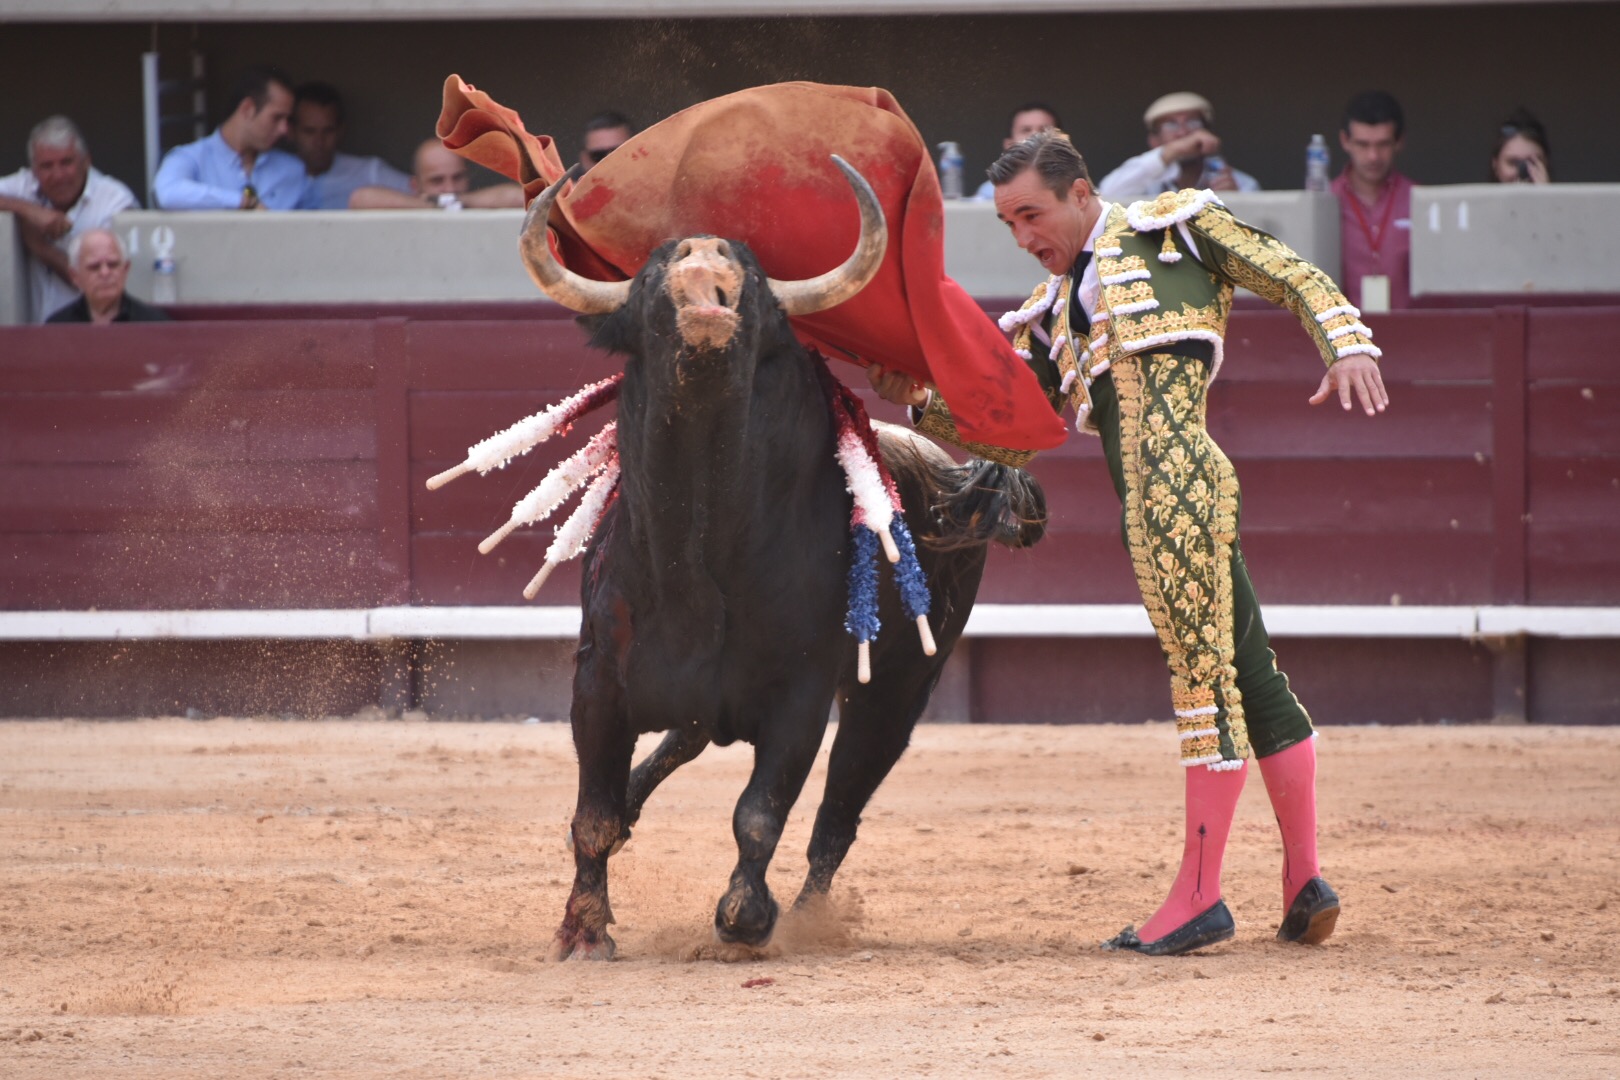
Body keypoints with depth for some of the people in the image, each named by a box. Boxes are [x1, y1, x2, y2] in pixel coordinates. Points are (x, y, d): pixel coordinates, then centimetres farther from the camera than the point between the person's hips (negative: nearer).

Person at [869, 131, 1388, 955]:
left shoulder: (1173, 228, 11)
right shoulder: (1050, 318, 26)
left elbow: (1296, 279, 7)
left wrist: (1348, 346, -9)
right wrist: (919, 405, 10)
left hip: (1176, 468, -7)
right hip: (1142, 489, 7)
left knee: (1203, 673, -6)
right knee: (1249, 674, 10)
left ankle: (1199, 894, -7)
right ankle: (1304, 878, 13)